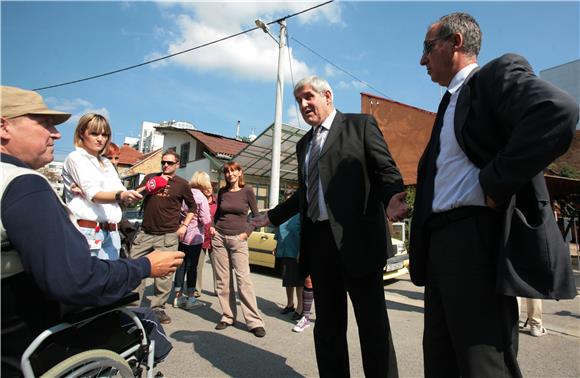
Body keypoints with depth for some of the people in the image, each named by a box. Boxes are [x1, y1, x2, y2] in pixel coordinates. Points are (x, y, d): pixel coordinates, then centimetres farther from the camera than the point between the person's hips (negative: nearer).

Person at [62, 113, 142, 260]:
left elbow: (122, 193, 4)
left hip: (111, 232, 6)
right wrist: (121, 195, -35)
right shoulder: (75, 158, -1)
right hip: (87, 231, -6)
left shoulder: (107, 163, 18)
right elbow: (94, 194, -15)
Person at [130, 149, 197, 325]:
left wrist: (184, 226, 4)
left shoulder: (182, 184, 4)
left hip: (167, 236, -3)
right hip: (145, 232, 3)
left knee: (163, 274, 2)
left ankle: (158, 308, 17)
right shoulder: (151, 178, 11)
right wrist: (147, 188, -14)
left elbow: (192, 207, 13)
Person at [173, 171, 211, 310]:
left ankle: (178, 296, 22)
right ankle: (190, 299, 13)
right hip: (195, 236, -5)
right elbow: (206, 220, -16)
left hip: (181, 235, 5)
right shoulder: (201, 198, -14)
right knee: (192, 267, 4)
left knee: (181, 265, 13)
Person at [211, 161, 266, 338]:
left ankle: (254, 321, -3)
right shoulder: (222, 192, 8)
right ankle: (227, 316, 18)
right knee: (222, 279, 6)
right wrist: (212, 227, 6)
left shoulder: (247, 191, -2)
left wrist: (247, 232, -7)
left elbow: (256, 215, 3)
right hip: (219, 237, 4)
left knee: (243, 279, -9)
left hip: (238, 239, -4)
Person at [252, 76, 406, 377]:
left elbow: (385, 169, -5)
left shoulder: (360, 124, 4)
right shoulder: (304, 144, 21)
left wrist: (392, 196, -26)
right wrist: (273, 216, 27)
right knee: (327, 325, 14)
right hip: (318, 241, 6)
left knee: (372, 322, 5)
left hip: (356, 238, -5)